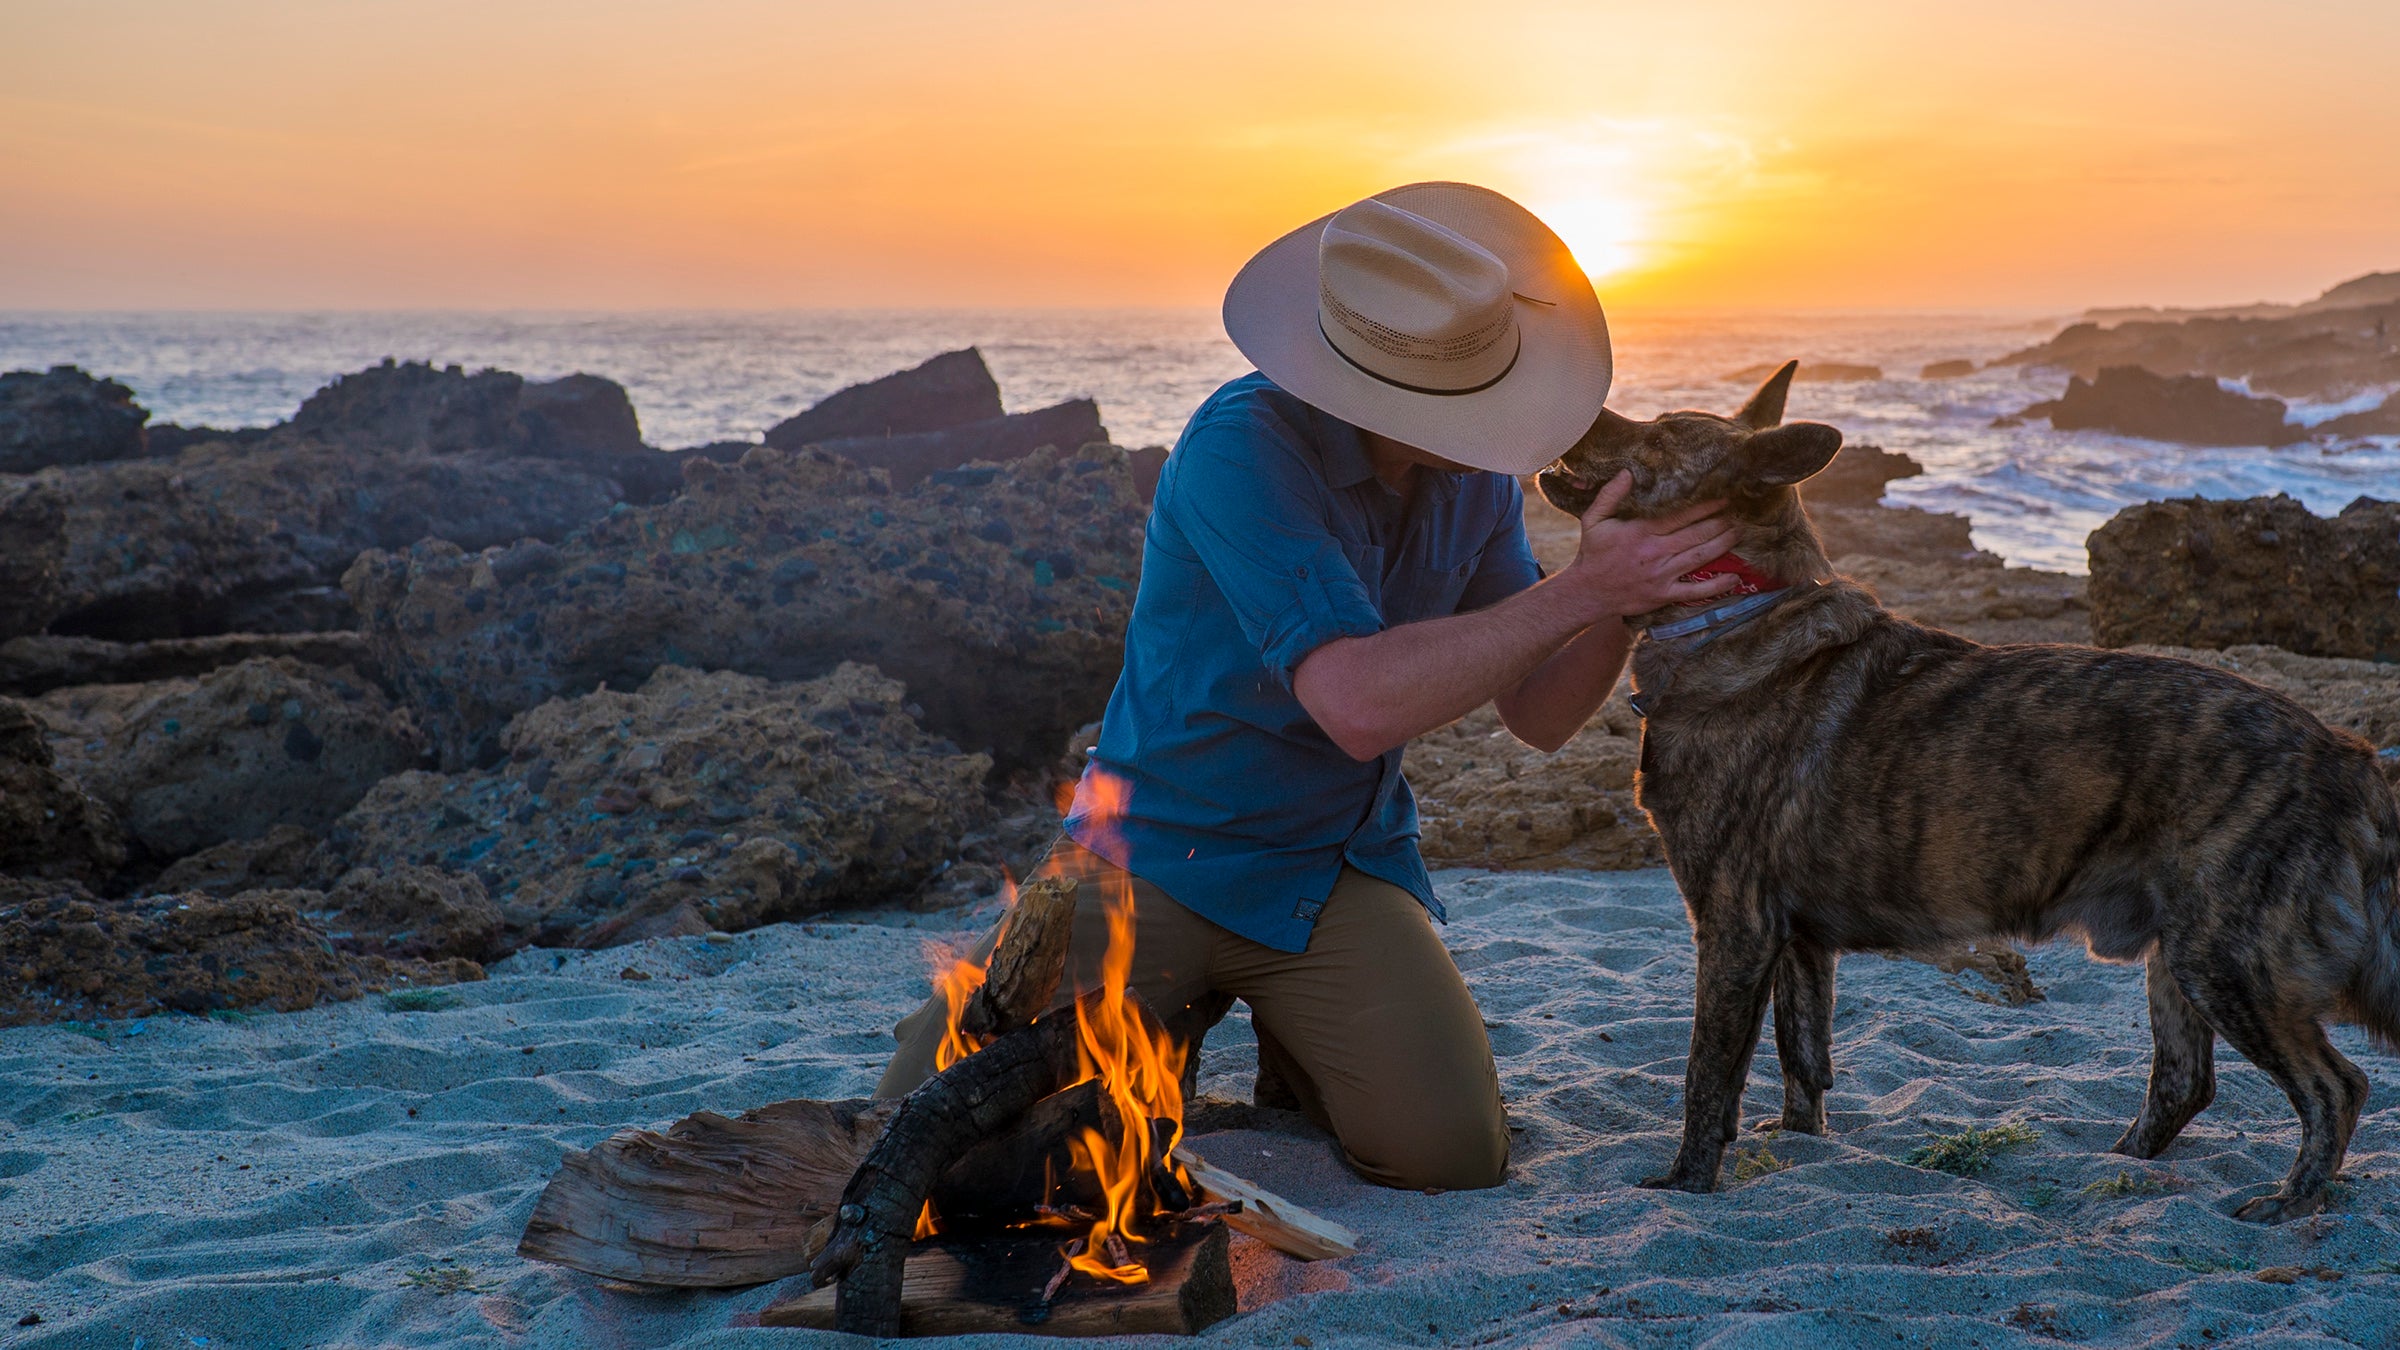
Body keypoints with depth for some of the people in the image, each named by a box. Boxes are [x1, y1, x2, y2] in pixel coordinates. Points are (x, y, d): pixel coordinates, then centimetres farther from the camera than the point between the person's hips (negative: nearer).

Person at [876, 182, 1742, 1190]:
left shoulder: (1474, 472, -2)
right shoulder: (1241, 450, -24)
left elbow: (1536, 716, 2)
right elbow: (1361, 703, -33)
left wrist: (1623, 602, -18)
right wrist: (1578, 593, -30)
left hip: (1341, 872, 4)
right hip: (1164, 853, -4)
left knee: (1451, 1155, -17)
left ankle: (1296, 1045, 16)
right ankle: (1167, 1014, 13)